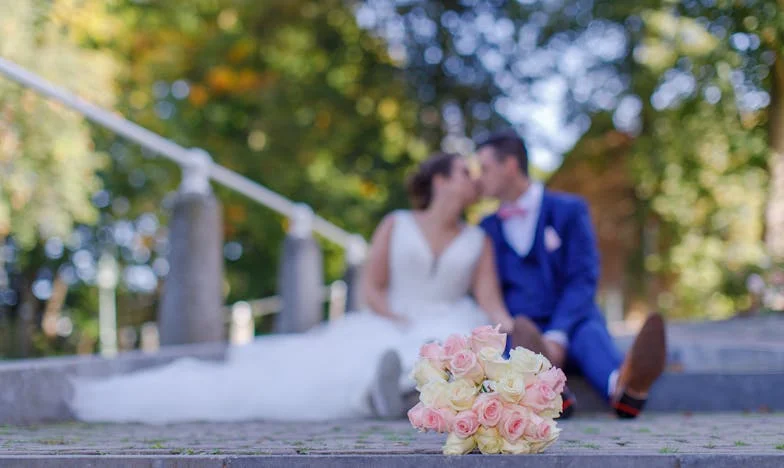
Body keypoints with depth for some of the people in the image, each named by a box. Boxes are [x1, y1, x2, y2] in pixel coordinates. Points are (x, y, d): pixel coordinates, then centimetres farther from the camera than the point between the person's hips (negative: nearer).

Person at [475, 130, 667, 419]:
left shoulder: (569, 210, 4)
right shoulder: (486, 229, 17)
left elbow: (583, 280, -7)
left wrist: (556, 337, -24)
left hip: (570, 323, -1)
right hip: (517, 330, 1)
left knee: (589, 333, -36)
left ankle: (625, 386, -71)